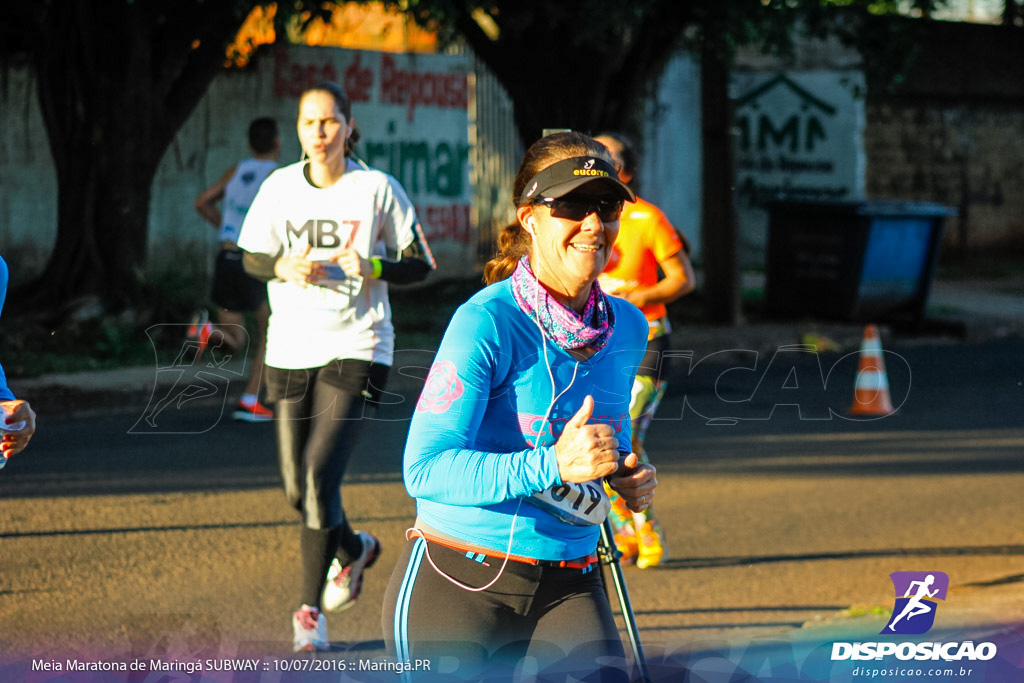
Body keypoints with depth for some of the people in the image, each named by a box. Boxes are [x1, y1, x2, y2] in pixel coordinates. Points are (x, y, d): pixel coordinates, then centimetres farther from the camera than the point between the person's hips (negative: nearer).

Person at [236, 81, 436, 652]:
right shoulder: (279, 187, 3)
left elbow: (421, 263, 0)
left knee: (321, 476, -17)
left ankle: (312, 606, -3)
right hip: (290, 349, 4)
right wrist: (285, 267, -10)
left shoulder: (377, 188, -5)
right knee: (298, 489, 9)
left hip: (357, 350, -4)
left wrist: (374, 268, -19)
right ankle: (353, 549, 42)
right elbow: (252, 257, 12)